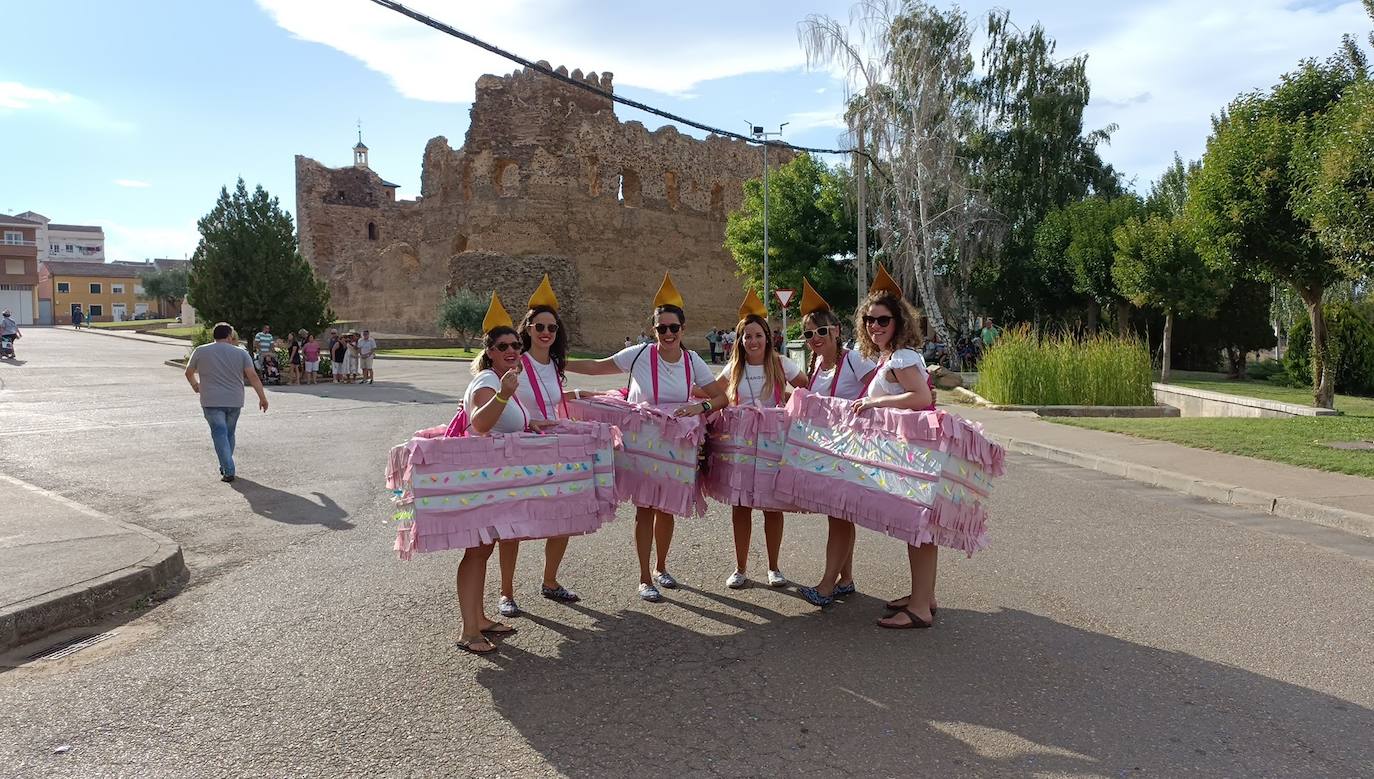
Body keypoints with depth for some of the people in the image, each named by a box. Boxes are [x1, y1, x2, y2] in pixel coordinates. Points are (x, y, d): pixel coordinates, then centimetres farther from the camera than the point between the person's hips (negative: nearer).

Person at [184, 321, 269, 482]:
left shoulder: (200, 351, 4)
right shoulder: (241, 353, 3)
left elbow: (189, 373, 16)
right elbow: (253, 376, -5)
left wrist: (195, 385, 36)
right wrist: (262, 398, -3)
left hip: (212, 402, -2)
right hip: (235, 402, 2)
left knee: (220, 434, -4)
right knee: (229, 434, 17)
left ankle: (228, 471, -13)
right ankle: (226, 467, 27)